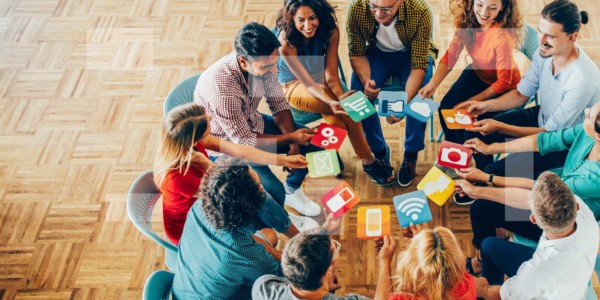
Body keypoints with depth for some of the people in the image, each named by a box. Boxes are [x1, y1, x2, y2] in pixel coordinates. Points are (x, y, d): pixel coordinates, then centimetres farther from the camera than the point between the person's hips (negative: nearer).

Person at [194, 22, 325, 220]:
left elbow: (278, 103, -3)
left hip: (252, 124, 7)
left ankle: (292, 190, 28)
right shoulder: (220, 86, -39)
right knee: (274, 193, -24)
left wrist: (294, 144, -13)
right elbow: (244, 141, -28)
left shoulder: (264, 62, -20)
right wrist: (291, 138, -23)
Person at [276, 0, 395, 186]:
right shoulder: (286, 42, -29)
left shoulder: (330, 31, -20)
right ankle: (368, 161, -12)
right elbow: (308, 83, -29)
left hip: (321, 78, 4)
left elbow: (331, 76, -20)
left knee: (335, 122, -28)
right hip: (295, 86, -4)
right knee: (346, 109, -28)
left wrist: (341, 97, -40)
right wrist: (332, 102, -47)